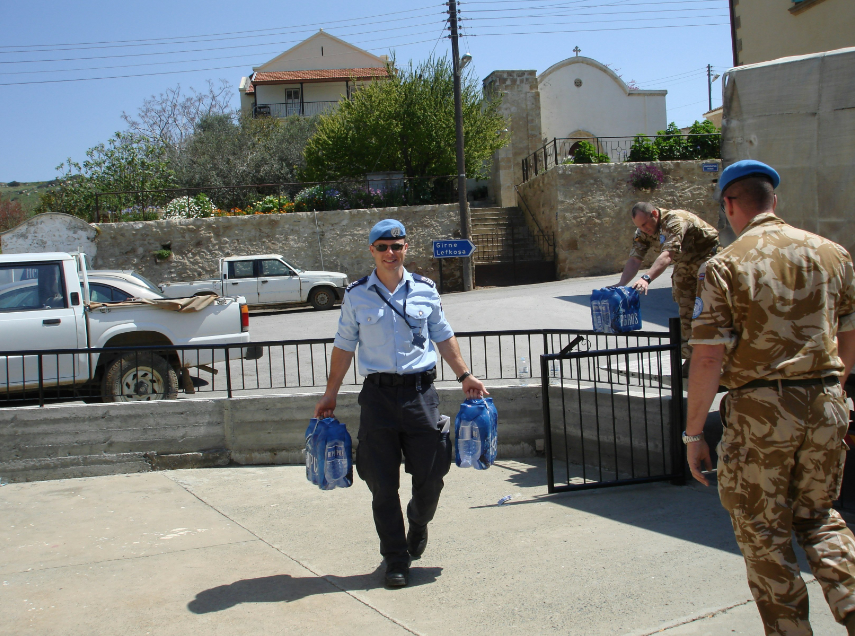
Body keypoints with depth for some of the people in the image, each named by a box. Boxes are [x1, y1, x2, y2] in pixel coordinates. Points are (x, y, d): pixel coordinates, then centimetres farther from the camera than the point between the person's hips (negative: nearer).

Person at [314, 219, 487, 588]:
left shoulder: (425, 290, 7)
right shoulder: (356, 295, 4)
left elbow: (443, 337, 15)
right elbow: (344, 346, 9)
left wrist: (464, 376, 8)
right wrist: (330, 394, 8)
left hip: (420, 390, 1)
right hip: (378, 394, -1)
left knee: (430, 474, 2)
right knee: (382, 482, 1)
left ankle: (419, 523, 36)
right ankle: (396, 559, 15)